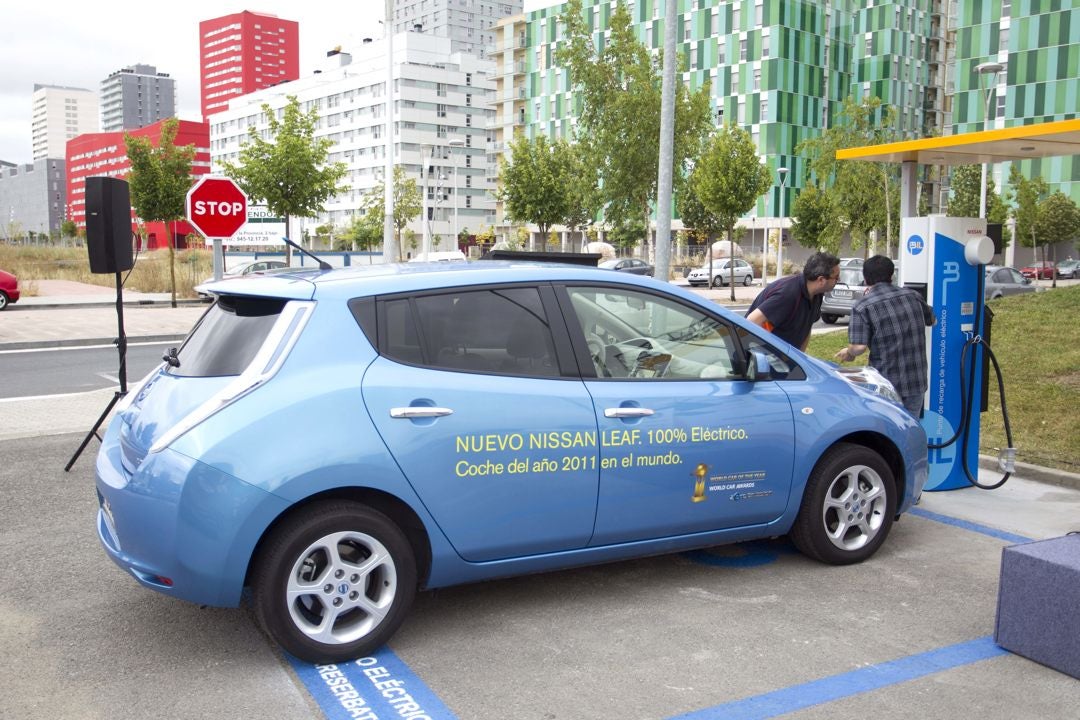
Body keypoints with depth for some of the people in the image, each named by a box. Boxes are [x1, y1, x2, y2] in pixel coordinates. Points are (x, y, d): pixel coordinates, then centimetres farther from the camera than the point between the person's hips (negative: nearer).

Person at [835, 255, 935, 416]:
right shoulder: (912, 296, 4)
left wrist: (849, 353, 4)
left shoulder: (863, 306, -12)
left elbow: (859, 347, -18)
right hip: (917, 381, 4)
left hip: (886, 385, -4)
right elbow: (931, 321, 22)